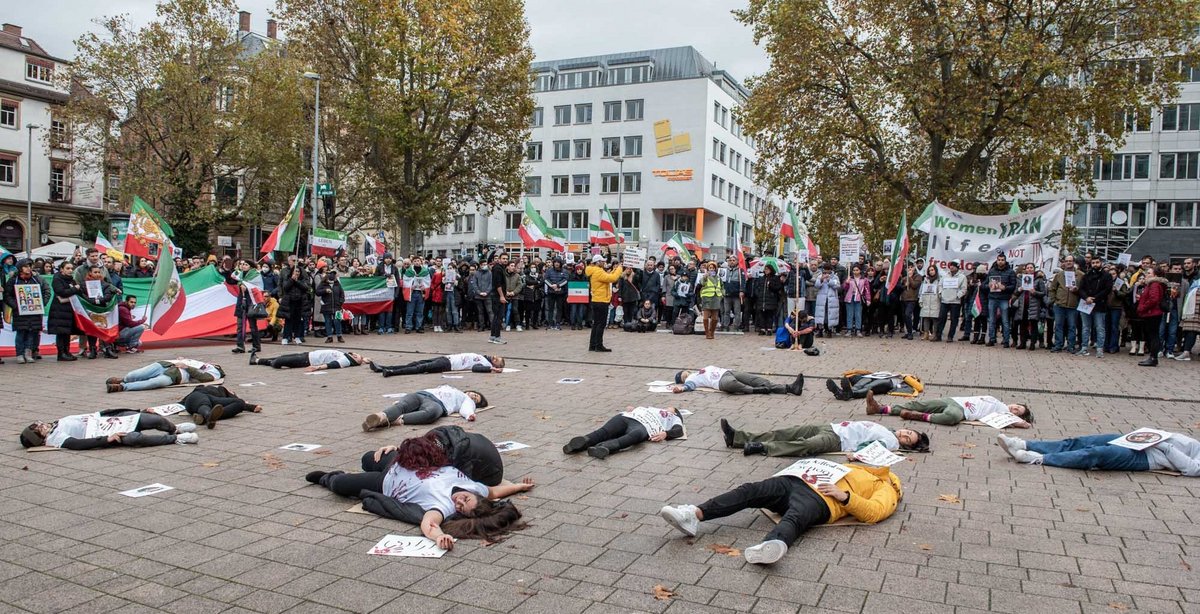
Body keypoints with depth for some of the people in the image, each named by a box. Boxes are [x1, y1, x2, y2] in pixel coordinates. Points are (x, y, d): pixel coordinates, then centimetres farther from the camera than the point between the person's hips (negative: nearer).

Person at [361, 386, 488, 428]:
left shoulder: (468, 401, 29)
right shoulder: (448, 387, 45)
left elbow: (466, 409, 5)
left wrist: (469, 414, -23)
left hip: (437, 402, -5)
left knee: (432, 412, -42)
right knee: (401, 406, -29)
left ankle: (399, 420, -56)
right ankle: (381, 417, -51)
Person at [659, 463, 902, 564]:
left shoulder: (886, 489, 20)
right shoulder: (859, 468, 40)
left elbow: (872, 513, 0)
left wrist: (844, 495, -12)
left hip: (821, 499, -6)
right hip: (796, 481, 6)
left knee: (793, 520, -40)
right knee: (750, 490, -20)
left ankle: (768, 548, -74)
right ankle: (694, 515, -36)